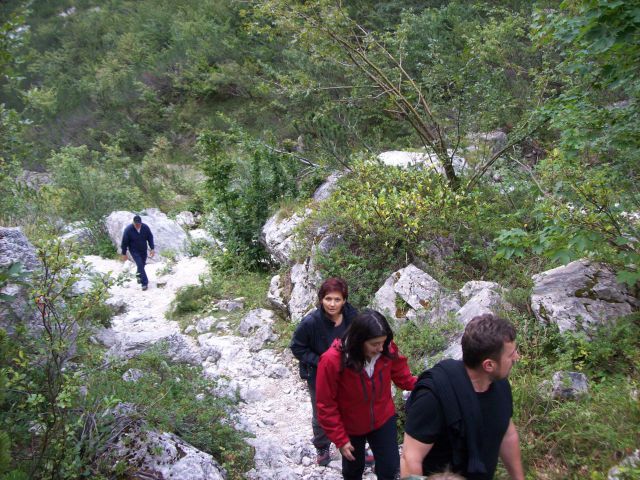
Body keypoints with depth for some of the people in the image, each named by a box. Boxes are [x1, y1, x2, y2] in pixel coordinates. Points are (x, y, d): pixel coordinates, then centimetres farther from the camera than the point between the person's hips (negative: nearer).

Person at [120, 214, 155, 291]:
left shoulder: (145, 227, -16)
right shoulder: (128, 230, -23)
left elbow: (150, 238, -3)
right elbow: (124, 242, -13)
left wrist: (152, 249, -8)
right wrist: (124, 254, -8)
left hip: (143, 250, 4)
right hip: (134, 251, -4)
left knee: (142, 264, 17)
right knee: (140, 265, -13)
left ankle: (139, 276, 46)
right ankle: (145, 283, -8)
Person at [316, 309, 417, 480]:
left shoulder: (388, 350, -24)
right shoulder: (332, 361, -33)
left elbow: (404, 377, -7)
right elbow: (326, 405, -22)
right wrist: (340, 439, -17)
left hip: (383, 420, 2)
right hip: (350, 427, -2)